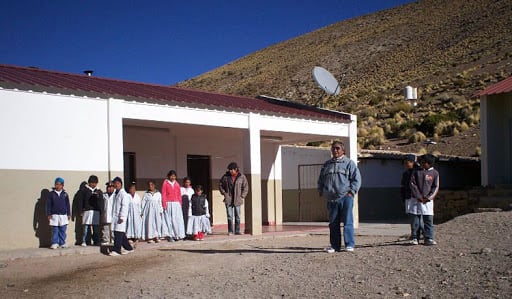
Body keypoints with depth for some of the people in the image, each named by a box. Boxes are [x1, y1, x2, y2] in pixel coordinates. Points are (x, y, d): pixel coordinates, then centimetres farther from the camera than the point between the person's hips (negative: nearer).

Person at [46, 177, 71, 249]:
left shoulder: (65, 194, 6)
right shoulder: (51, 194, 1)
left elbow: (67, 205, 10)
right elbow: (48, 205, 2)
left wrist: (69, 214, 9)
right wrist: (49, 214, -3)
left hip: (63, 215, 1)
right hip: (54, 215, -1)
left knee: (63, 230, 4)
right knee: (55, 230, -2)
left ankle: (62, 243, 12)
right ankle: (54, 243, 3)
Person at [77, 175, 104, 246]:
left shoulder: (99, 191, 13)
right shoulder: (84, 190, 6)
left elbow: (101, 202, 13)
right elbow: (80, 201, 3)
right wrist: (81, 211, -4)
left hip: (96, 211, 2)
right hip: (87, 211, -2)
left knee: (96, 228, 0)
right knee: (87, 227, -4)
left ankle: (96, 242, 5)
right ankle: (86, 241, 2)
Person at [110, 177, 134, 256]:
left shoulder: (123, 194, -10)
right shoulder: (116, 193, 17)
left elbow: (124, 206, -15)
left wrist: (122, 217, -18)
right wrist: (114, 216, 17)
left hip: (121, 217, -9)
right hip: (116, 216, 9)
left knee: (119, 233, -10)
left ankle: (116, 250, -9)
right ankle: (129, 248, 20)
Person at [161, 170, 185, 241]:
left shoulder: (177, 184, 11)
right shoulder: (165, 183, 2)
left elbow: (179, 195, 13)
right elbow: (163, 194, -1)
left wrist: (180, 204, 6)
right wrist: (164, 204, -9)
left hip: (176, 204, 3)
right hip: (169, 204, -3)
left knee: (177, 219, -3)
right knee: (169, 220, -4)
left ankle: (177, 235, 1)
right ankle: (171, 236, -2)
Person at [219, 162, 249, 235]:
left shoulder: (242, 177, -1)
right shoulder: (225, 176, 1)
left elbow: (245, 188, 6)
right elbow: (220, 185, 12)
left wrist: (242, 197, -2)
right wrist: (224, 193, 2)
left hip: (237, 200, 0)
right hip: (228, 199, 0)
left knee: (237, 216, 4)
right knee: (229, 216, 0)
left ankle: (237, 231, 11)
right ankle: (230, 231, 6)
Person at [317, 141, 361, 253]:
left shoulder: (349, 163, 5)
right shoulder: (326, 164, 18)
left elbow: (357, 179, 1)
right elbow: (321, 180, 26)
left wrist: (351, 191, -8)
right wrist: (321, 191, 12)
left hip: (345, 197, -4)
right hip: (331, 199, 4)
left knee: (347, 222, -6)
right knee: (333, 223, 6)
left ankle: (349, 244, -2)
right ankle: (335, 245, 13)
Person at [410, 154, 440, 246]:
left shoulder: (434, 173, 5)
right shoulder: (416, 172, 7)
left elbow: (436, 187, 1)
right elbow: (413, 184, 1)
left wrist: (429, 198, -12)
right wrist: (419, 197, -9)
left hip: (428, 200, -1)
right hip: (416, 200, 1)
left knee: (429, 220, -3)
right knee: (415, 220, 2)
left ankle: (429, 238, 1)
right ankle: (415, 238, 8)